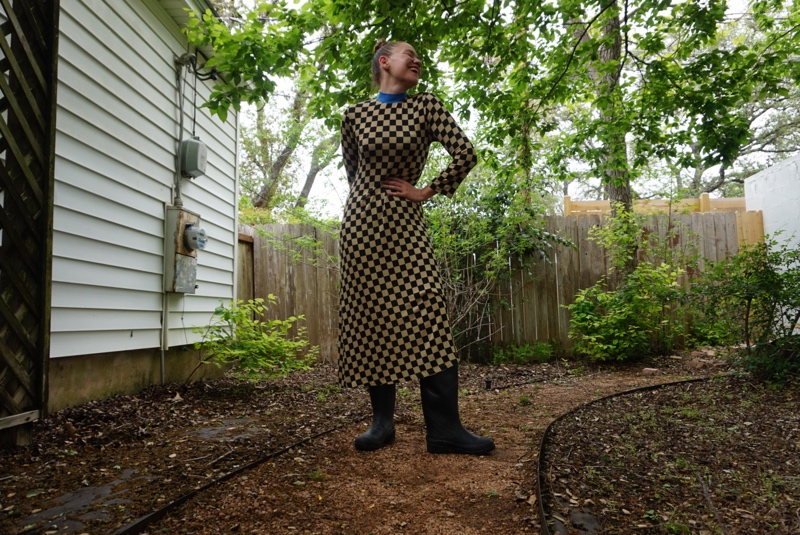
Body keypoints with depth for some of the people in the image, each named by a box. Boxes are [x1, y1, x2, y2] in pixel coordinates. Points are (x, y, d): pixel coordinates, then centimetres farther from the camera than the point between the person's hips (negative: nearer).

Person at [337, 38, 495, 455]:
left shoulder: (426, 106, 3)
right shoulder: (355, 115, 7)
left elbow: (466, 155, -4)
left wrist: (427, 191, -4)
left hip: (404, 222, -1)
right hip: (362, 222, 2)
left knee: (426, 316, -12)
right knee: (368, 319, 1)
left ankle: (445, 428, -10)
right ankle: (382, 421, 11)